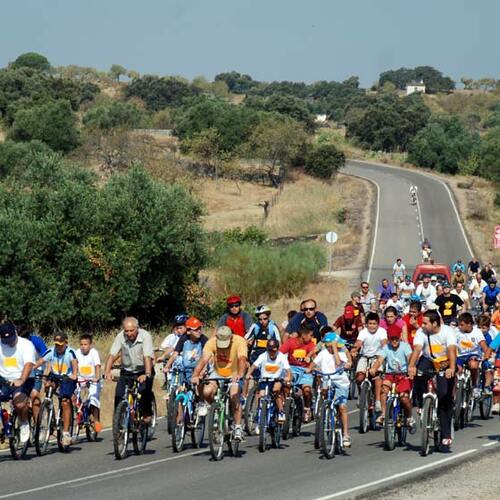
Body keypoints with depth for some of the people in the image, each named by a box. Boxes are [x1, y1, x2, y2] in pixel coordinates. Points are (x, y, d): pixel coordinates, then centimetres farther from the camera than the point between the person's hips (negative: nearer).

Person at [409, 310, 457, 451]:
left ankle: (446, 436, -2)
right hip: (428, 361, 2)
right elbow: (417, 349, -30)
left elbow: (452, 350, -35)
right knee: (418, 375, -33)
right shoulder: (421, 332, -17)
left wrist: (452, 368, -52)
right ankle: (421, 405, -9)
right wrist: (411, 366, -48)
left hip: (446, 363, -2)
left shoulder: (447, 331, -22)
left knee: (445, 398, -9)